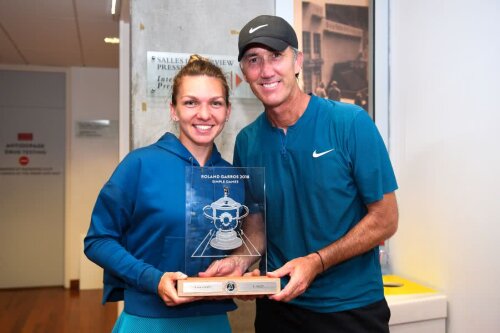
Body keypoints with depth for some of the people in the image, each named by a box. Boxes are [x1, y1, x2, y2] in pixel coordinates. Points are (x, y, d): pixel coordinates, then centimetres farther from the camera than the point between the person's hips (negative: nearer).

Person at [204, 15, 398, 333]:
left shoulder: (351, 123, -15)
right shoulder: (246, 141, -3)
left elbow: (385, 220, -12)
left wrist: (315, 262, -21)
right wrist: (240, 260, -12)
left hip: (351, 307, -3)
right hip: (278, 305, 3)